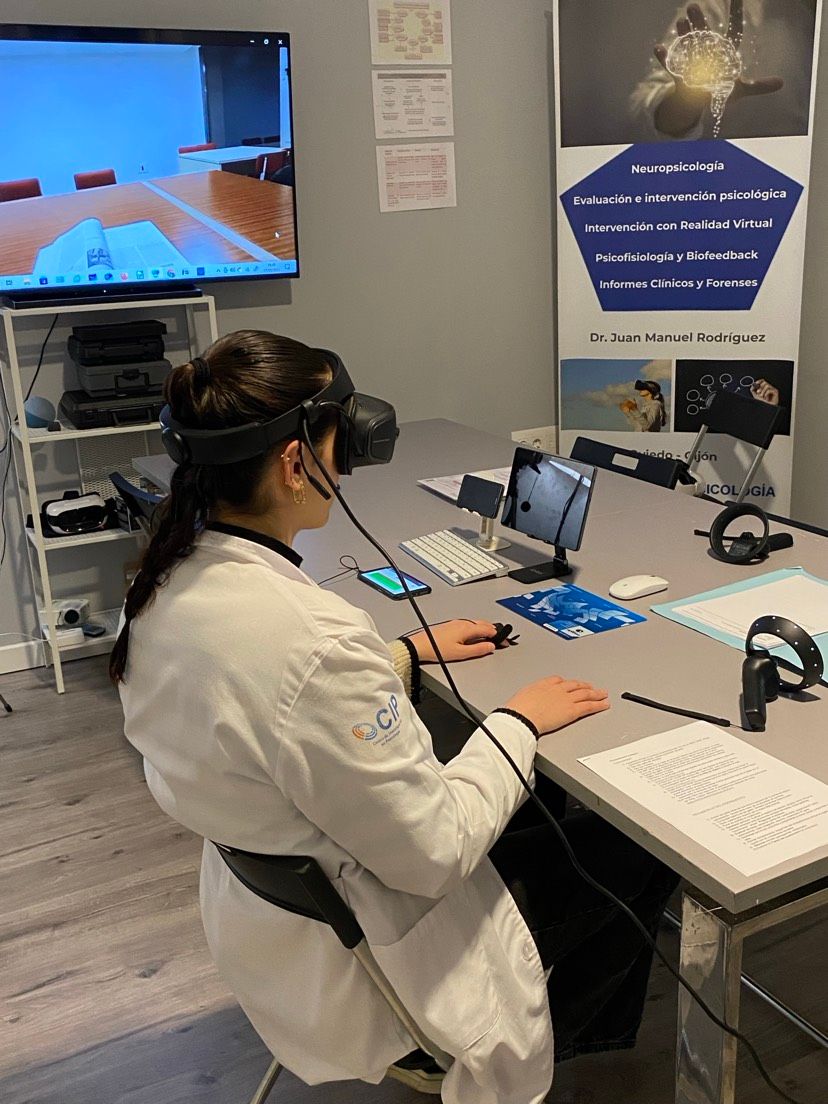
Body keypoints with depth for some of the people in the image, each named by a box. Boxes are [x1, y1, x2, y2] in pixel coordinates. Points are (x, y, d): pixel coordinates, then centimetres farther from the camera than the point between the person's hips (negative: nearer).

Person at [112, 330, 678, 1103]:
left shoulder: (165, 586, -9)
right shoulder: (312, 640, -38)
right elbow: (433, 853, -27)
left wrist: (410, 652, 9)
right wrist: (517, 723, -13)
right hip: (366, 954, -8)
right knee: (638, 849, 11)